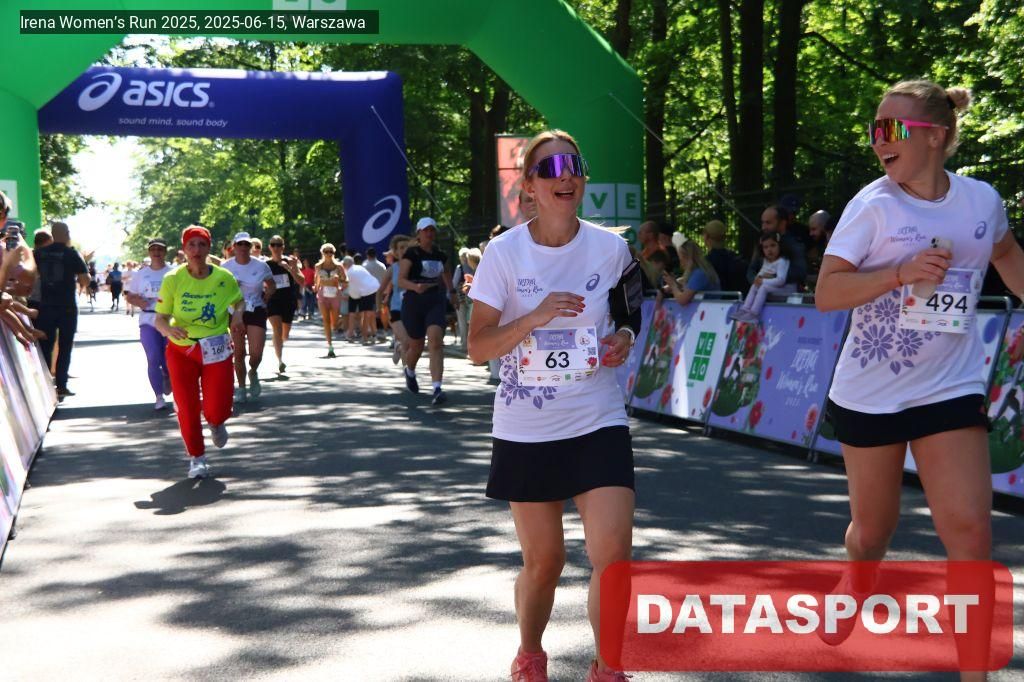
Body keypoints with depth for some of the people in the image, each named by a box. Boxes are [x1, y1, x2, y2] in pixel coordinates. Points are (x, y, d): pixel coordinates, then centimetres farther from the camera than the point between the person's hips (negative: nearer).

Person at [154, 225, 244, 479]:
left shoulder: (224, 278, -4)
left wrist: (238, 316, -7)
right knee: (187, 408, -1)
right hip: (181, 350, 0)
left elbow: (239, 301, 16)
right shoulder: (173, 279, -6)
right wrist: (169, 329, -27)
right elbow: (159, 319, -4)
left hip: (216, 351, 0)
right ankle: (197, 457, 21)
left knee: (217, 410, -7)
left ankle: (215, 424, 32)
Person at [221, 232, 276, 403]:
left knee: (256, 353, -10)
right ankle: (241, 389, 16)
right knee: (239, 353, 3)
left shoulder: (261, 266, -2)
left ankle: (253, 373, 24)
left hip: (256, 312, -1)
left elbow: (272, 287, 11)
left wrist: (264, 300, 0)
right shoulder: (226, 266, -1)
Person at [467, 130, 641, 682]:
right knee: (543, 561, 10)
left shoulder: (611, 248, -1)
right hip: (525, 430, -1)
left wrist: (624, 339, -8)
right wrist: (536, 317, -22)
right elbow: (477, 348, -8)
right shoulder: (504, 253, -7)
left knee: (613, 555, -10)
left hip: (598, 423, 1)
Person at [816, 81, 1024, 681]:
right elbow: (825, 293, -15)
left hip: (951, 389, 1)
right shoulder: (874, 205, -10)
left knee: (971, 530, -9)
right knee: (872, 528, 12)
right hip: (871, 390, -1)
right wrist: (902, 272, -27)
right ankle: (856, 592, 46)